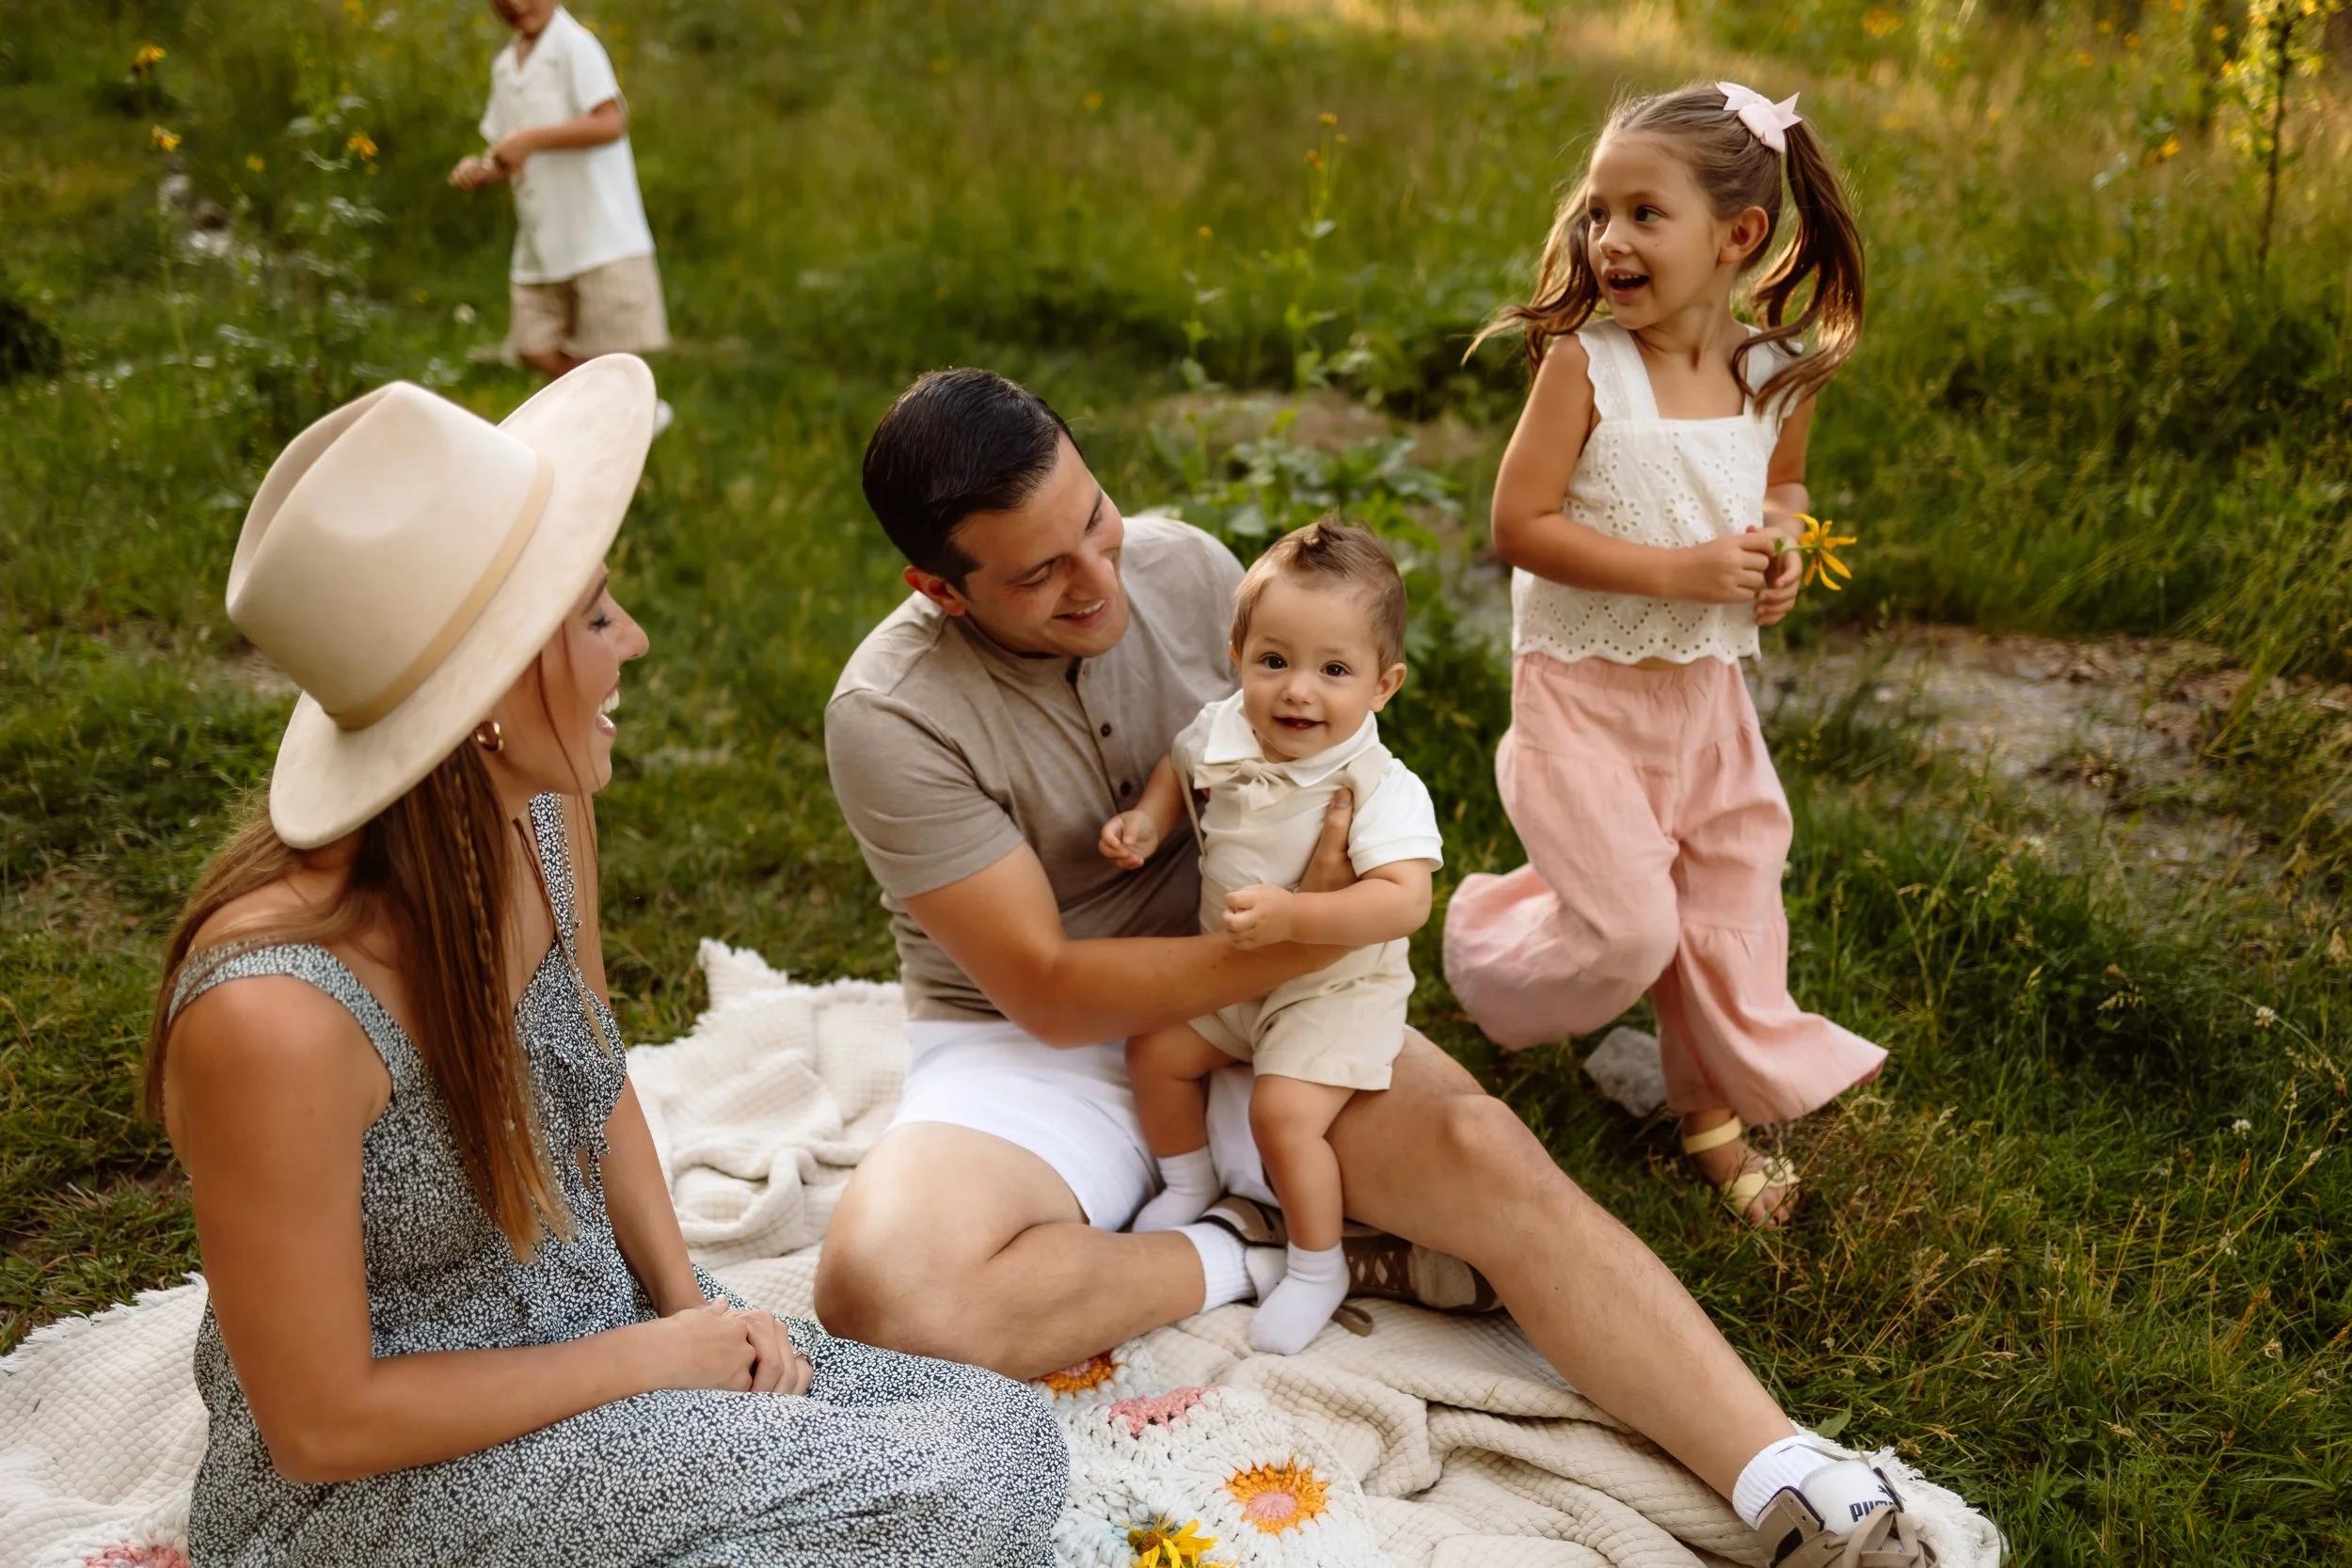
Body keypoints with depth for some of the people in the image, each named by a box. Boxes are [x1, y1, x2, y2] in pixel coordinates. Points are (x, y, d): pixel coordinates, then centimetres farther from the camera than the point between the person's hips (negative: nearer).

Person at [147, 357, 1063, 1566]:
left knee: (1007, 1430, -2)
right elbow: (323, 1424, -21)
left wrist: (689, 1302, -3)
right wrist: (655, 1356, -13)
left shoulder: (537, 804, -10)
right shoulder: (275, 1013, -32)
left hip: (592, 1338, 7)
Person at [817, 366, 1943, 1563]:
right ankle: (1251, 1264, -12)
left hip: (1248, 1007, 3)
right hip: (1031, 1050, -2)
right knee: (883, 1286, -32)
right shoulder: (893, 716, -20)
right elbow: (1048, 993, -20)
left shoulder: (1183, 567, -5)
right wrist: (1303, 938, -26)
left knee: (1484, 1152, -24)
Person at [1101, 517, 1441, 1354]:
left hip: (1336, 987, -7)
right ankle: (1188, 1187, 33)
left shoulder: (1382, 788, -28)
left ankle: (1317, 1269, 6)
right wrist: (1146, 820, -5)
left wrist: (1293, 917, -49)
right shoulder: (1222, 731, -11)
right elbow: (1181, 765, 14)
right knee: (1154, 1052, 6)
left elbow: (1403, 900, -39)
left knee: (1284, 1111, -18)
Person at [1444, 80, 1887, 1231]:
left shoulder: (1780, 376, -3)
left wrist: (1778, 551, -5)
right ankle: (1484, 934, 26)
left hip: (1710, 690, 5)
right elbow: (1517, 524, -20)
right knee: (1629, 930, -6)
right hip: (1586, 691, -5)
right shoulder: (1583, 363, -17)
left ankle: (1716, 1112, 33)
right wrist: (1683, 571, -25)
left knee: (1733, 908, 12)